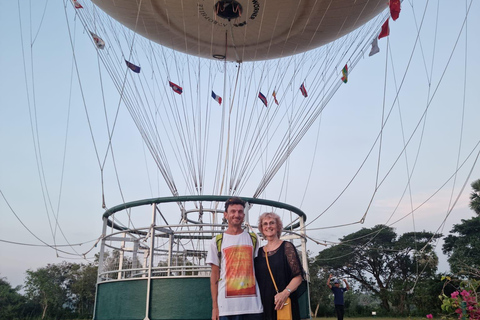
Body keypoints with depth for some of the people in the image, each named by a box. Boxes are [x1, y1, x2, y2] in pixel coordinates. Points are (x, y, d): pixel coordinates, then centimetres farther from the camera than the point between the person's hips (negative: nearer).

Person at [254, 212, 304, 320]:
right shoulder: (259, 252, 11)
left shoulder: (286, 247, -1)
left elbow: (298, 276, -7)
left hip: (284, 303, -3)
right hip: (264, 305, 3)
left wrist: (286, 292, -22)